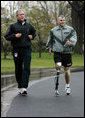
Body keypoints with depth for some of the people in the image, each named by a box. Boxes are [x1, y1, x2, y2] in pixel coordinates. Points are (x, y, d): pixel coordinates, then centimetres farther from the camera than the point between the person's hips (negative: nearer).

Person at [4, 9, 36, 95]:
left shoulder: (28, 25, 9)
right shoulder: (13, 26, 2)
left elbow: (34, 32, 26)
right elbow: (6, 36, 0)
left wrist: (32, 36, 5)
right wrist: (14, 36, -15)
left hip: (27, 49, 1)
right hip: (16, 50, -1)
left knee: (27, 68, -12)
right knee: (18, 69, 6)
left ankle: (24, 87, -15)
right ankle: (19, 86, 20)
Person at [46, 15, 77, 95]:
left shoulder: (70, 29, 5)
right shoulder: (53, 30, 10)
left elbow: (74, 38, -5)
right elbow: (50, 40, 26)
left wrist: (71, 42, -25)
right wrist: (49, 47, 24)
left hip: (67, 52, 1)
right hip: (57, 52, 0)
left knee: (67, 70, 7)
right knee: (58, 67, -20)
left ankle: (67, 86, 27)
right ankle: (56, 87, -12)